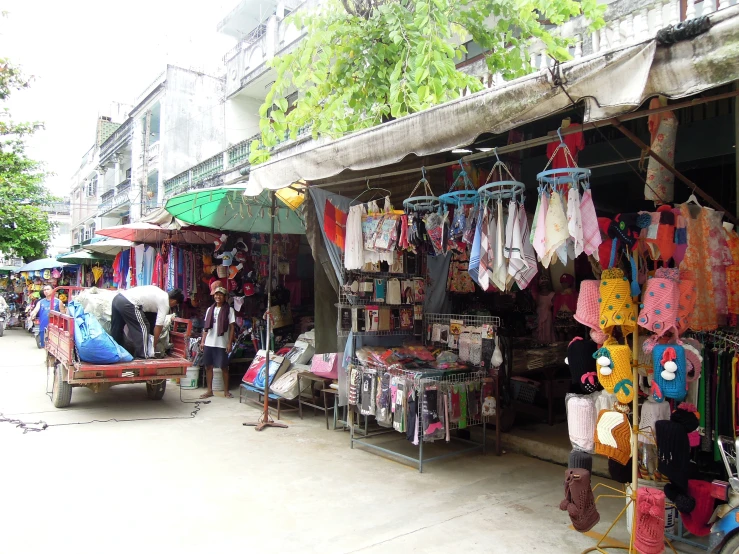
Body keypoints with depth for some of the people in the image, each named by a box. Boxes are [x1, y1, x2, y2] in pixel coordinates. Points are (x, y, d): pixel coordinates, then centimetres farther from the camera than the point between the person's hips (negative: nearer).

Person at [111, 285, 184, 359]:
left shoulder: (160, 293, 24)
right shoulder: (165, 303, 2)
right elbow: (158, 325, 3)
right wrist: (154, 344, 14)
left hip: (117, 297, 9)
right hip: (127, 303, -9)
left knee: (116, 330, 21)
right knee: (142, 328, 4)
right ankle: (143, 355, 9)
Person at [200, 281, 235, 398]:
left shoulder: (229, 310, -1)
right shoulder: (210, 309, 12)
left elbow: (231, 327, -4)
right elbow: (206, 327, 14)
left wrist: (230, 342, -10)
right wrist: (203, 341, 8)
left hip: (222, 344, -4)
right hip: (209, 343, 4)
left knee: (224, 367, 2)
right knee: (208, 366, 7)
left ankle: (226, 391, 12)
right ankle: (209, 390, 16)